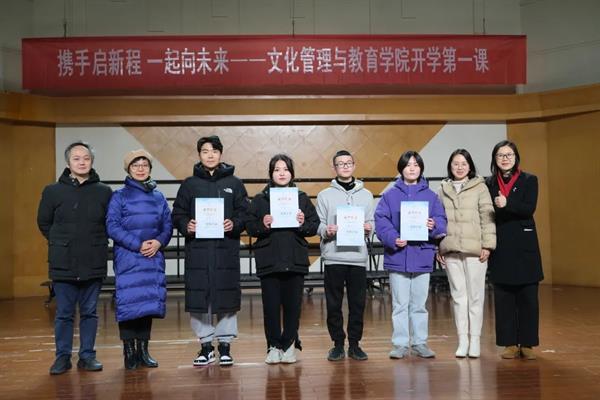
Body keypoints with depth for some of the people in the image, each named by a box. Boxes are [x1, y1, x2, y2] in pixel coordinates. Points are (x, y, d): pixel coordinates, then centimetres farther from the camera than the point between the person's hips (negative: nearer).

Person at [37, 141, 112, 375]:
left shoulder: (104, 192, 1)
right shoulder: (53, 191, 1)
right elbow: (44, 223, 11)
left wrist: (97, 243, 4)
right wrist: (61, 243, 8)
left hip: (94, 264, 1)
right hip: (63, 265, 0)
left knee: (89, 312, 9)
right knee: (64, 314, 7)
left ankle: (87, 355, 19)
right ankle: (63, 356, 18)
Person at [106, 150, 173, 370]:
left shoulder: (158, 197, 12)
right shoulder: (119, 196, 1)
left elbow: (168, 226, 10)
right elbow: (112, 227, -6)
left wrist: (159, 242, -11)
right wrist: (138, 244, -15)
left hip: (153, 259, 4)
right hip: (127, 259, -3)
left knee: (149, 302, 5)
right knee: (128, 302, -4)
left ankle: (143, 349, 16)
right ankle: (129, 351, 7)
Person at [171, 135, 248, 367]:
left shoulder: (234, 183, 9)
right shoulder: (189, 184, 10)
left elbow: (245, 213, 6)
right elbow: (177, 214, 9)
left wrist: (235, 224, -13)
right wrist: (185, 226, -11)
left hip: (226, 250, 0)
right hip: (197, 250, 1)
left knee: (227, 297, 2)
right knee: (197, 299, 1)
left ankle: (225, 345, 16)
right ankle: (206, 346, 16)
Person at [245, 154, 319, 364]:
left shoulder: (302, 198, 8)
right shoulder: (260, 199, 5)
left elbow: (315, 227, 6)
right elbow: (249, 227, 1)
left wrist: (303, 224, -14)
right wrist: (262, 225, -18)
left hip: (295, 262, 1)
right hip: (269, 262, -1)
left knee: (293, 305, 4)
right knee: (271, 305, 1)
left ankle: (289, 345, 19)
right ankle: (274, 346, 15)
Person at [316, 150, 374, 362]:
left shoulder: (366, 194, 13)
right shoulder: (325, 195, 6)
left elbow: (371, 222, 13)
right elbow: (318, 225, 3)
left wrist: (368, 227, -9)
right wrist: (326, 231, -17)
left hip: (358, 256, 2)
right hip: (333, 257, -1)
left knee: (358, 303, 4)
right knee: (334, 303, 2)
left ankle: (354, 344, 15)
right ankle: (338, 343, 13)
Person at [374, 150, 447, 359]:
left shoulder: (430, 195, 6)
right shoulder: (390, 195, 1)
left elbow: (441, 221, 3)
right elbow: (381, 221, -6)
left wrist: (434, 226, -19)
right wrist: (393, 239, -21)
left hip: (422, 256, 2)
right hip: (397, 256, -1)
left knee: (419, 303, 10)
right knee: (400, 304, 5)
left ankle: (420, 342, 22)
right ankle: (400, 344, 14)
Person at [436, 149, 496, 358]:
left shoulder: (479, 187, 1)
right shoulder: (443, 190, 11)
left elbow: (487, 217, -2)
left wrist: (487, 245, -9)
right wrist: (437, 247, 8)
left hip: (474, 250, -3)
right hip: (450, 250, 3)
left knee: (475, 295, 2)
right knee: (458, 295, 7)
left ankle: (475, 340, 11)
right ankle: (462, 340, 14)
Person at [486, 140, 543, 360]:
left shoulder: (529, 180, 4)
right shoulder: (489, 183, 9)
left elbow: (529, 209, -11)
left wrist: (507, 204, -28)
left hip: (524, 246, -1)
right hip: (500, 247, 2)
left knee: (527, 297, 1)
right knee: (503, 297, 3)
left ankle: (527, 344, 11)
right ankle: (510, 344, 13)